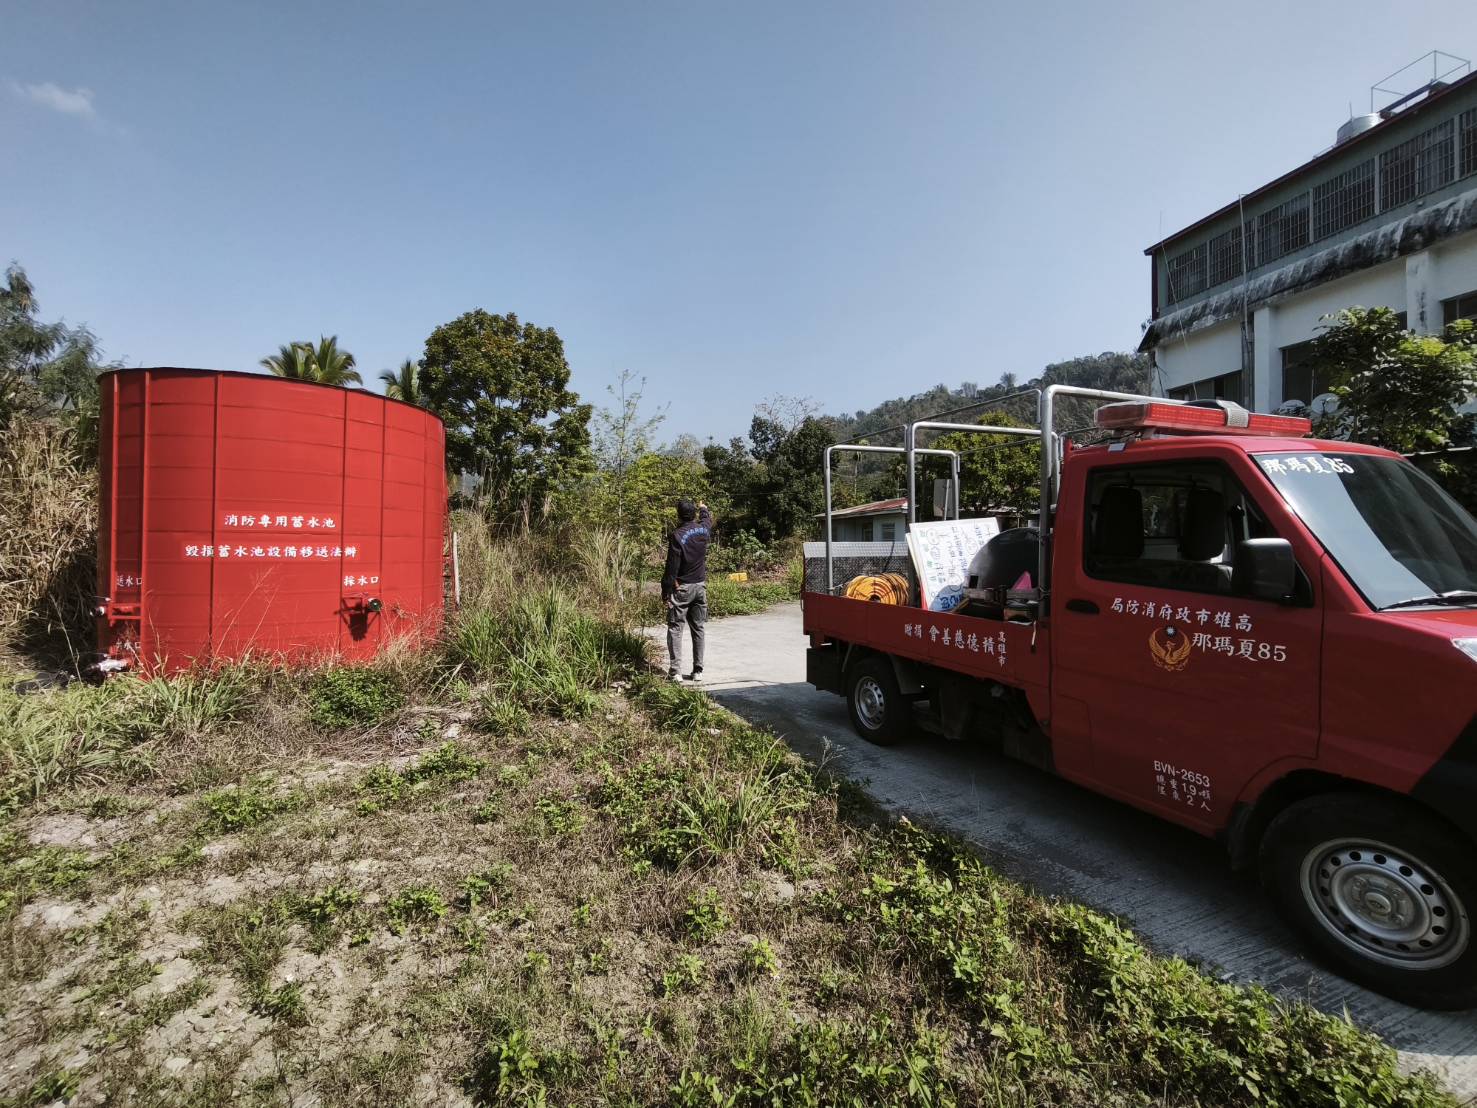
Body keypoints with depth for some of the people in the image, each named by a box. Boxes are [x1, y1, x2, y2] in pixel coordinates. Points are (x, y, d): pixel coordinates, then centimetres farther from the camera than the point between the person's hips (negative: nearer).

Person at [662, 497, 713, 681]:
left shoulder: (677, 536, -16)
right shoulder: (703, 530, 0)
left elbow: (672, 568, -16)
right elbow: (707, 519, 27)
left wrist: (665, 591, -8)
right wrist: (704, 508, 47)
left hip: (681, 588, -5)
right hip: (700, 586, 5)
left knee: (675, 629, 2)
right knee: (699, 629, 9)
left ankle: (675, 670, -2)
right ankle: (698, 670, 12)